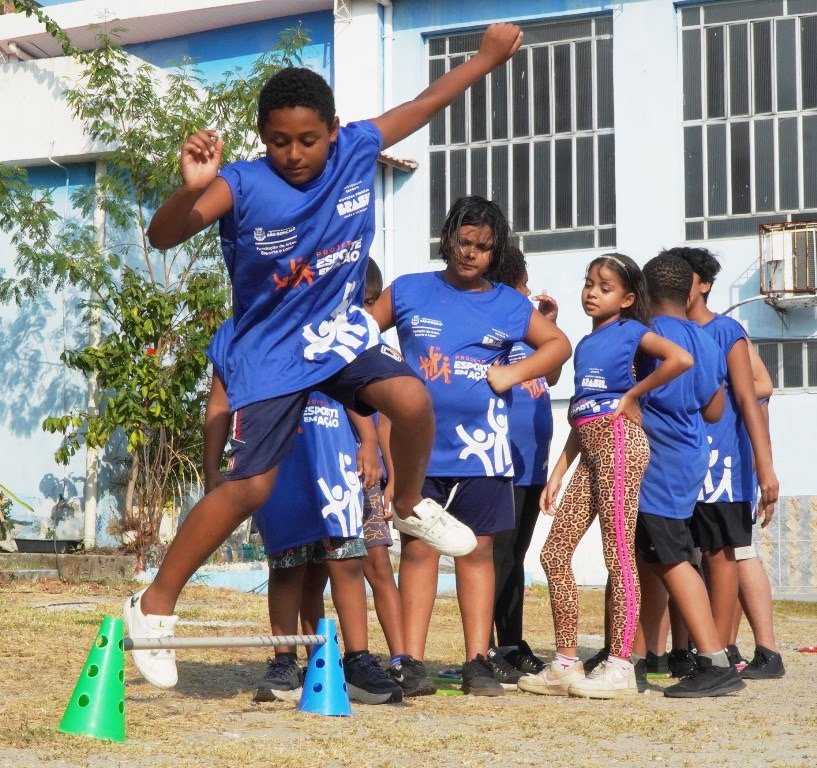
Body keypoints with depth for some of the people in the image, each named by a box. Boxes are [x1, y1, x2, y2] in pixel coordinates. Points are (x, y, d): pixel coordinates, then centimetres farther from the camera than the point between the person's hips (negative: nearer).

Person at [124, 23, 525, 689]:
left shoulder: (359, 148, -10)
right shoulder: (242, 187, -23)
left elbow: (427, 101, 7)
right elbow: (163, 238, -35)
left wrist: (488, 57, 14)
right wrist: (189, 189, -55)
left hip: (341, 328, 4)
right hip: (270, 351, -4)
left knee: (412, 399, -25)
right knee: (251, 485, -12)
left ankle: (410, 506, 6)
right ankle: (154, 604, 3)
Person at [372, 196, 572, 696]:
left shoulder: (510, 305, 8)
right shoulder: (408, 293, 6)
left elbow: (559, 344, 16)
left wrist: (513, 374, 1)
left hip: (481, 447, 1)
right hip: (420, 444, -1)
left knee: (477, 551, 3)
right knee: (418, 549, 0)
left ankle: (478, 663, 7)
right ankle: (411, 663, 2)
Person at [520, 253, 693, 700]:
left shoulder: (630, 330, -1)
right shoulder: (585, 345, 20)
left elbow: (681, 359, -20)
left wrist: (633, 396, -11)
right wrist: (558, 473, 16)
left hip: (620, 441, -8)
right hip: (590, 451, 8)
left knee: (619, 556, -7)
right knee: (554, 552, 4)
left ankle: (620, 666, -4)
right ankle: (566, 664, 8)